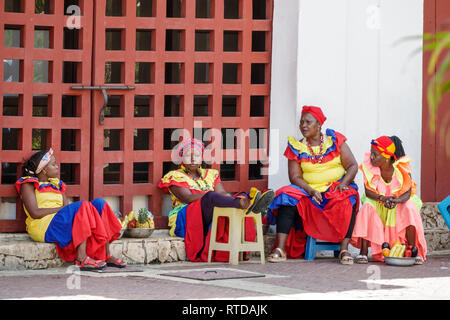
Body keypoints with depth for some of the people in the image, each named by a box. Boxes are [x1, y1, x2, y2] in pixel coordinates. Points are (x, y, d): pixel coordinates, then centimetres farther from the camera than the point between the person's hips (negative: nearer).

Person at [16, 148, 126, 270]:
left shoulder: (57, 184, 26)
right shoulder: (28, 184, 3)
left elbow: (67, 206, 14)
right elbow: (35, 213, -10)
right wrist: (61, 208, -11)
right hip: (44, 227, -8)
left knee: (99, 203, -10)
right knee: (83, 206, -27)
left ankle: (107, 255, -20)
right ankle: (81, 259, -37)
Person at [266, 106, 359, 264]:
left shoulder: (335, 140, 2)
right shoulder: (297, 147, 5)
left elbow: (352, 166, -2)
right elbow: (295, 177, -1)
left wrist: (343, 184, -20)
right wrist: (311, 191, -18)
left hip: (336, 190, -1)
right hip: (308, 191, 1)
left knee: (348, 199, -34)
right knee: (288, 196, -27)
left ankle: (344, 250, -33)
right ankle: (280, 249, -32)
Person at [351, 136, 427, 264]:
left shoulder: (402, 167, -17)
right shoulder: (368, 166, -14)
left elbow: (408, 192, -18)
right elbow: (368, 191, -14)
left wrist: (396, 200, -40)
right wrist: (382, 198, -34)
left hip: (400, 200, -1)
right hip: (377, 201, 1)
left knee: (410, 208, -32)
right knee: (367, 207, -31)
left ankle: (413, 250, -26)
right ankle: (364, 251, -31)